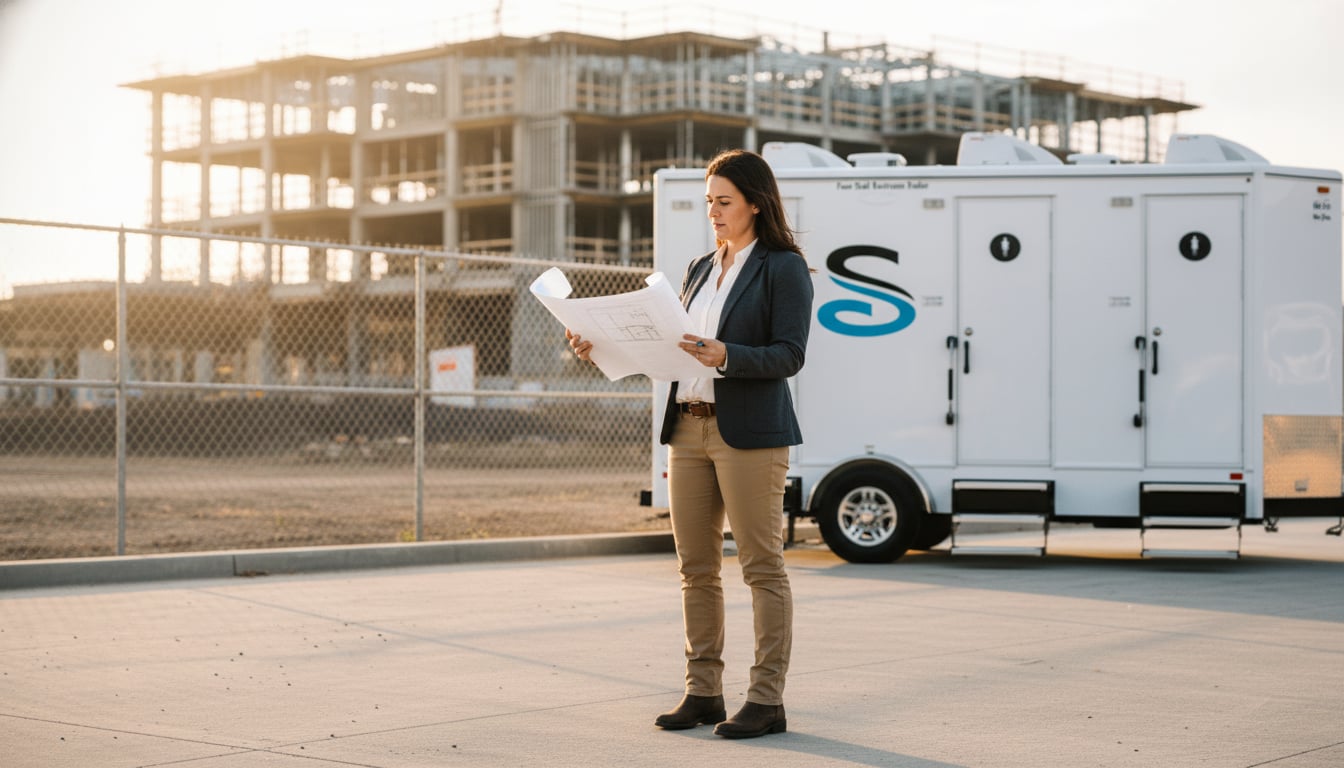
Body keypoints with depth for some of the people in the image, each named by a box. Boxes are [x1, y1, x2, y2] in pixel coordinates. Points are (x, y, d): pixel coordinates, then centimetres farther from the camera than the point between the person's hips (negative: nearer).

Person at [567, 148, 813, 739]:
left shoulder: (783, 269, -4)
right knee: (696, 568, 9)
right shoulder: (699, 269, 17)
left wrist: (725, 357, -26)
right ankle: (703, 692, 17)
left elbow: (789, 356, -12)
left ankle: (767, 701, 0)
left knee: (761, 566, -4)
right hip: (689, 429, 7)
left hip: (749, 432, -7)